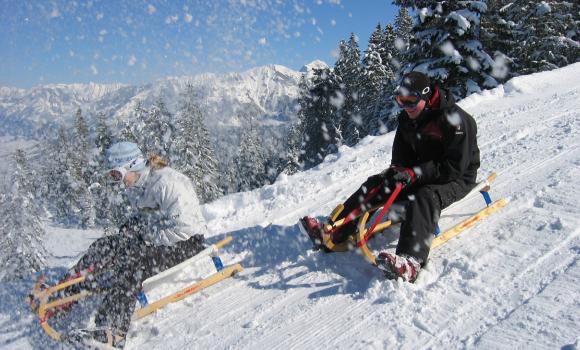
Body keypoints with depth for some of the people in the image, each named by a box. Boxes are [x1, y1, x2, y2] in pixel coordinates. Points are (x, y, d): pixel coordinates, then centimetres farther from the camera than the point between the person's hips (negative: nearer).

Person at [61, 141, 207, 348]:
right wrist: (130, 229, 1)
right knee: (105, 246, -4)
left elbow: (184, 226, -27)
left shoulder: (165, 182, -22)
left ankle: (113, 332, -34)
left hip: (187, 243, -9)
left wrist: (148, 238, -20)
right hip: (155, 239, 9)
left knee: (132, 261, -31)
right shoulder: (137, 186, 7)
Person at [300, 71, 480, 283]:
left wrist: (413, 174, -34)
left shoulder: (455, 120, -22)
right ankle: (334, 232, -11)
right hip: (420, 173, 7)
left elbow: (455, 167, -26)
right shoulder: (406, 119, 0)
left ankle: (410, 262, -58)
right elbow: (401, 155, 8)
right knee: (375, 184, -7)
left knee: (425, 198, -39)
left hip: (457, 178, -7)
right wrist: (397, 170, -16)